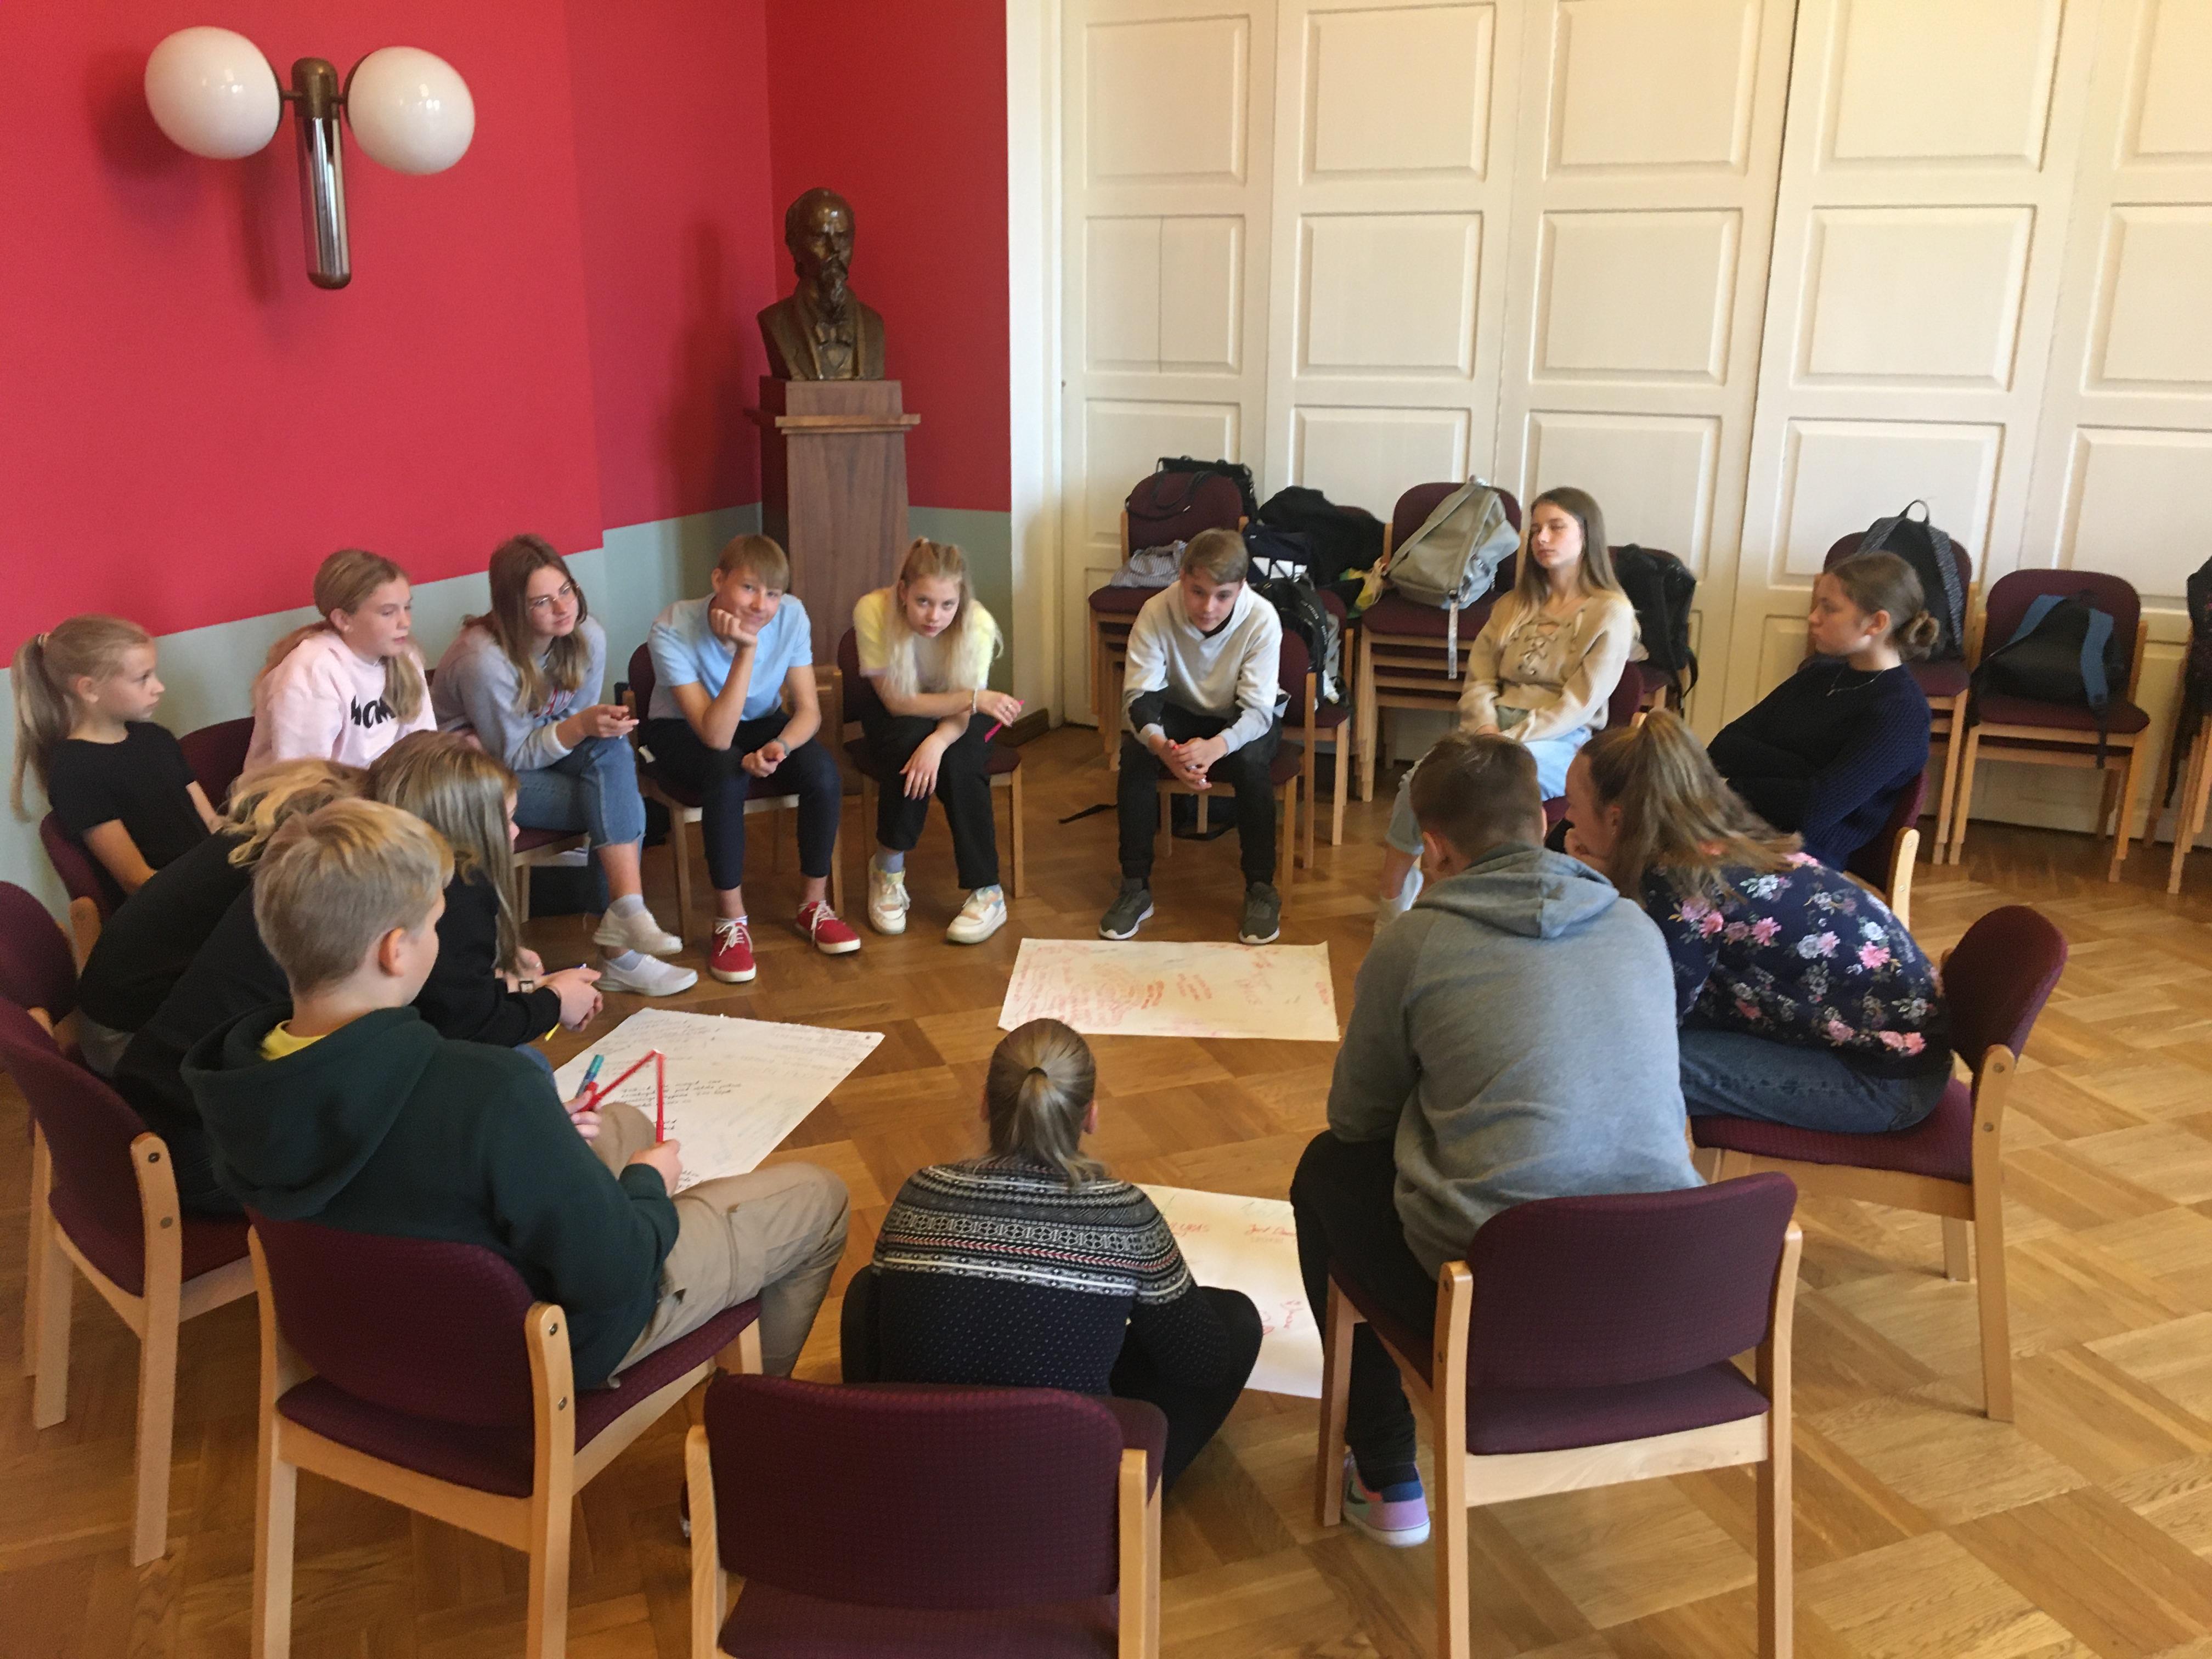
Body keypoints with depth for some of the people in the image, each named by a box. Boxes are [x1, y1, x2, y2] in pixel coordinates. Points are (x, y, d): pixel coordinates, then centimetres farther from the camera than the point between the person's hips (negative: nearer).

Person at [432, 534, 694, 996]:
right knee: (624, 806, -25)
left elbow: (579, 733, 4)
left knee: (612, 746, -27)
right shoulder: (483, 659, -26)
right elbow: (509, 757, -20)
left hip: (546, 759, 6)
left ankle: (624, 912, -28)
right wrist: (580, 726, -33)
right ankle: (623, 953, -21)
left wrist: (602, 728, -19)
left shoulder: (587, 636, -8)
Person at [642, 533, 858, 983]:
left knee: (823, 773, -25)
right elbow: (716, 736, -36)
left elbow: (808, 710, -15)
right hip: (683, 730, -3)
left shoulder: (790, 615, -20)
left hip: (760, 722, 4)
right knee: (729, 773, -36)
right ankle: (731, 922, -20)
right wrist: (747, 650, -42)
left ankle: (814, 905, -4)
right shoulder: (673, 630, -31)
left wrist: (781, 746, -37)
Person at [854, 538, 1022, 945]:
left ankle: (987, 893, -20)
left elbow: (961, 716, -23)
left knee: (955, 764, -31)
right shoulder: (872, 611, -27)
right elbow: (896, 702, -24)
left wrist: (938, 743, -46)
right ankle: (888, 869, -12)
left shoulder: (978, 623, -25)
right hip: (895, 722, 0)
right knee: (912, 748, -33)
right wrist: (973, 698, -34)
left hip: (957, 722, 0)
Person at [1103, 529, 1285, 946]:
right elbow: (1138, 696, -27)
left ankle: (1261, 890, -17)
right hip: (1180, 711, 1)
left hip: (1243, 720, -1)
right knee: (1135, 752, -28)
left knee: (1249, 761, -34)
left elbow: (1257, 709, -29)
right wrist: (1162, 746, -50)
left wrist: (1216, 747, -51)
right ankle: (1135, 887, -16)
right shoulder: (1157, 612, -25)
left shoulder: (1262, 619, -28)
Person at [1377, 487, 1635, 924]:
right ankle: (1393, 902, -23)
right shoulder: (1515, 605, 21)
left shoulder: (1611, 612, 1)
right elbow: (1479, 679, 13)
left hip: (1560, 744, -5)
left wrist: (1509, 742, -19)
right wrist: (1486, 729, -10)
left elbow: (1579, 705, -9)